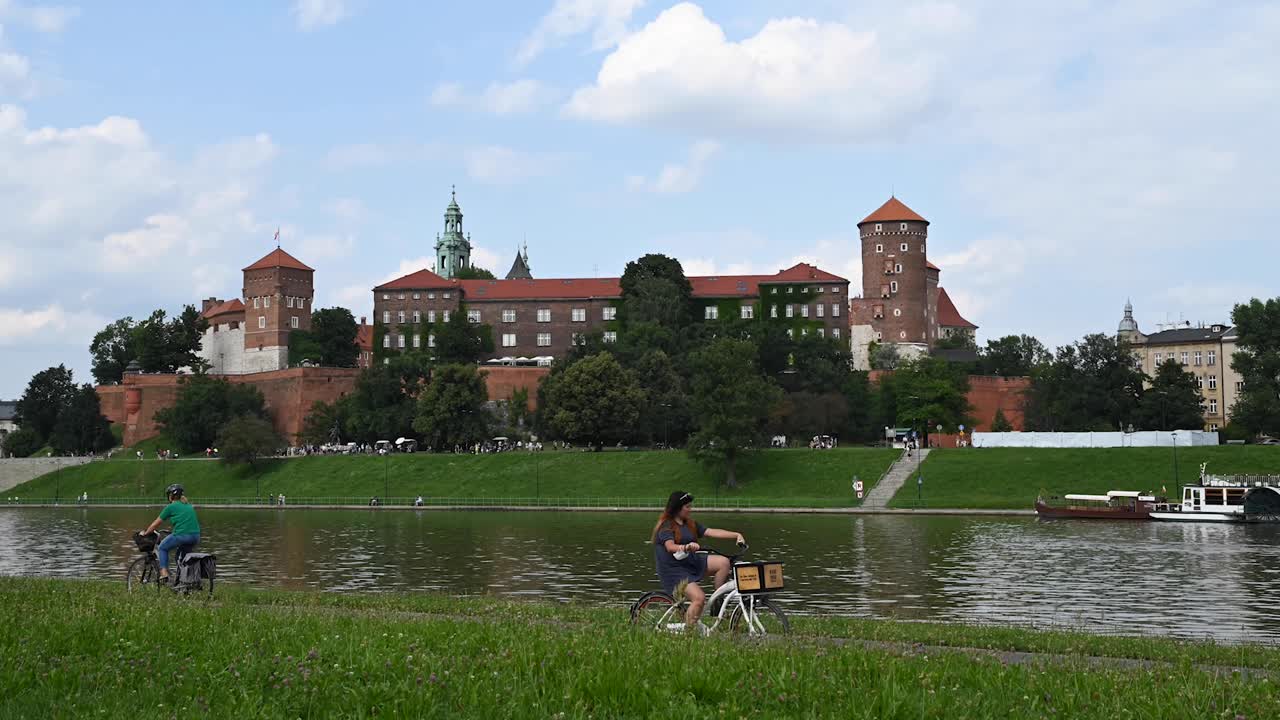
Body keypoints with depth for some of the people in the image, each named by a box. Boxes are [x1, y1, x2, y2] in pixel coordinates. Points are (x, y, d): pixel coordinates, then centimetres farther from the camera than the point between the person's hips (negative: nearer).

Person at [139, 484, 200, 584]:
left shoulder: (171, 507, 4)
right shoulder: (189, 505, 21)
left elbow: (156, 523, 11)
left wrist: (145, 533, 26)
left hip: (181, 536, -6)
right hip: (196, 537, 6)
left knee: (162, 548, 19)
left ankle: (164, 573, 6)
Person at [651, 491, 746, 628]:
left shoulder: (690, 524, 13)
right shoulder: (666, 526, -10)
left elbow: (712, 532, 4)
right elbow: (670, 547, -27)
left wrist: (736, 535, -8)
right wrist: (686, 547, -48)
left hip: (692, 562, 7)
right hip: (674, 570, -7)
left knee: (723, 562, -12)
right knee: (699, 598, -24)